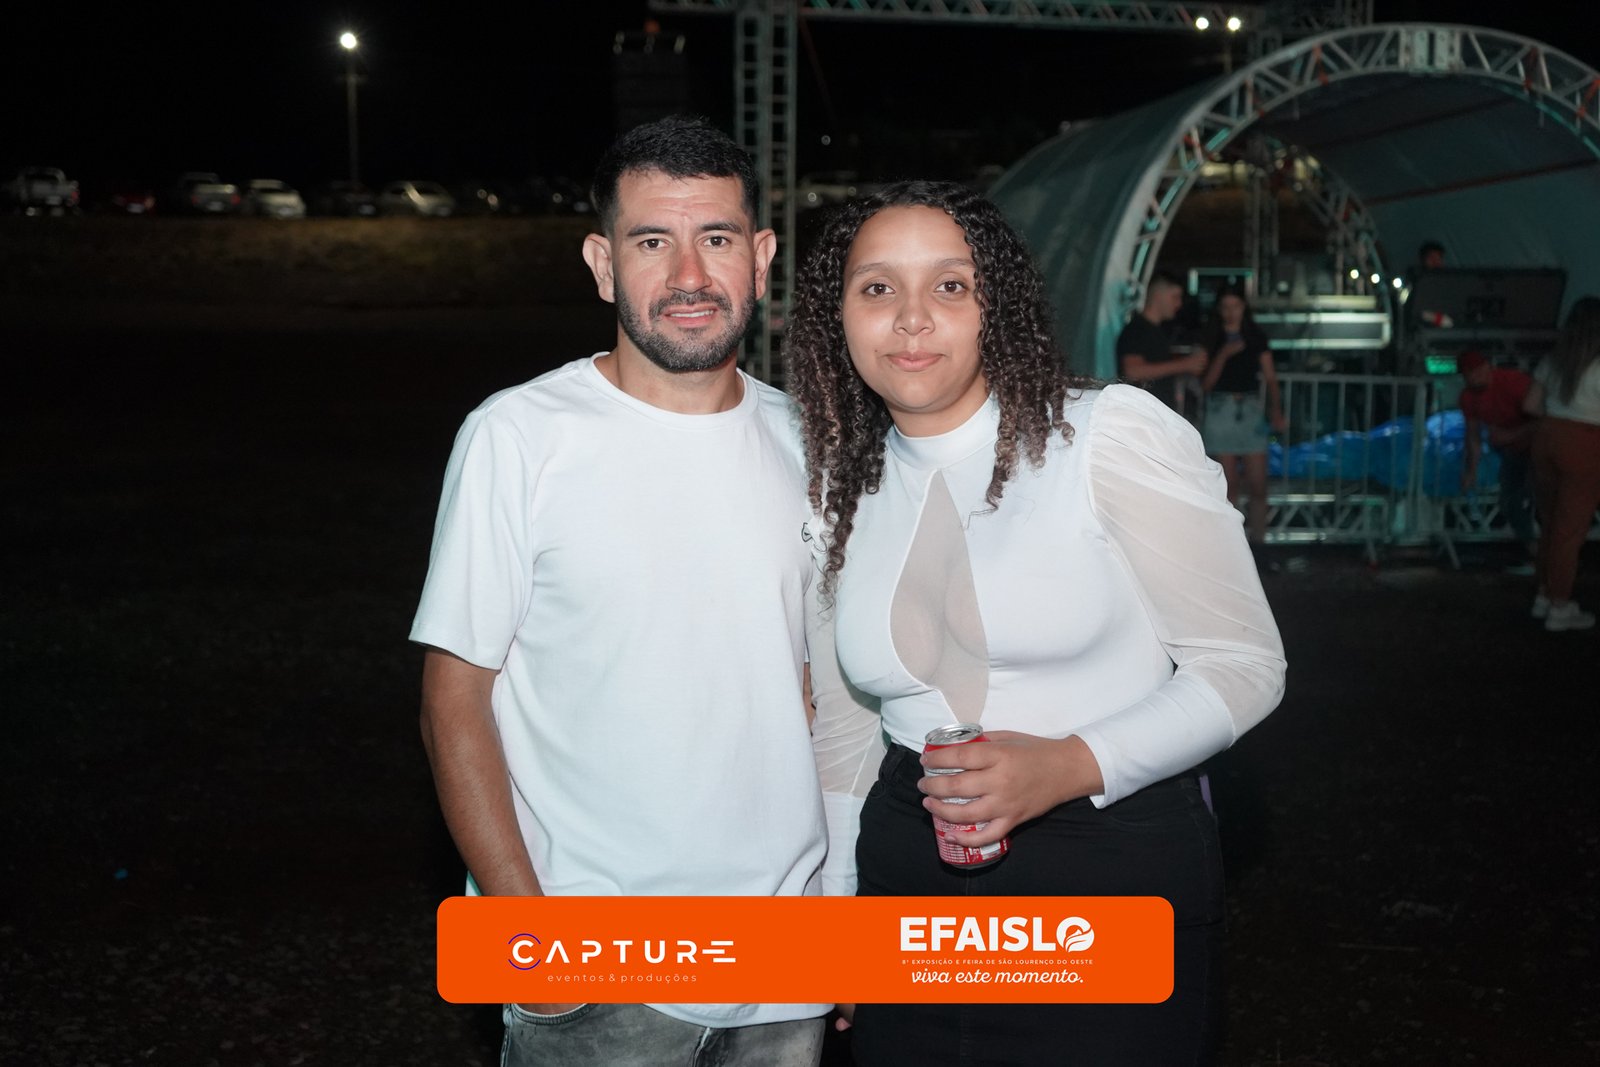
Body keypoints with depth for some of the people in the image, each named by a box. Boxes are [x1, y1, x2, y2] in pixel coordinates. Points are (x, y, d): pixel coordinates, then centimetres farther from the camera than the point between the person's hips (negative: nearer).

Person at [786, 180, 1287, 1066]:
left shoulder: (1114, 433, -11)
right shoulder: (838, 491, 5)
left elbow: (1243, 665, -9)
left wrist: (1071, 765, -22)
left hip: (1121, 868, -4)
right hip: (908, 876, 5)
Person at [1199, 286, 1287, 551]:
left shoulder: (1257, 339, 9)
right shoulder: (1211, 341, 7)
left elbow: (1270, 378, 6)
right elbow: (1205, 383, 0)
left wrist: (1276, 411, -9)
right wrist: (1224, 354, -13)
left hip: (1251, 410, 1)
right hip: (1221, 410, -1)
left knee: (1257, 484, -5)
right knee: (1228, 484, -1)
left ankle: (1257, 540, 2)